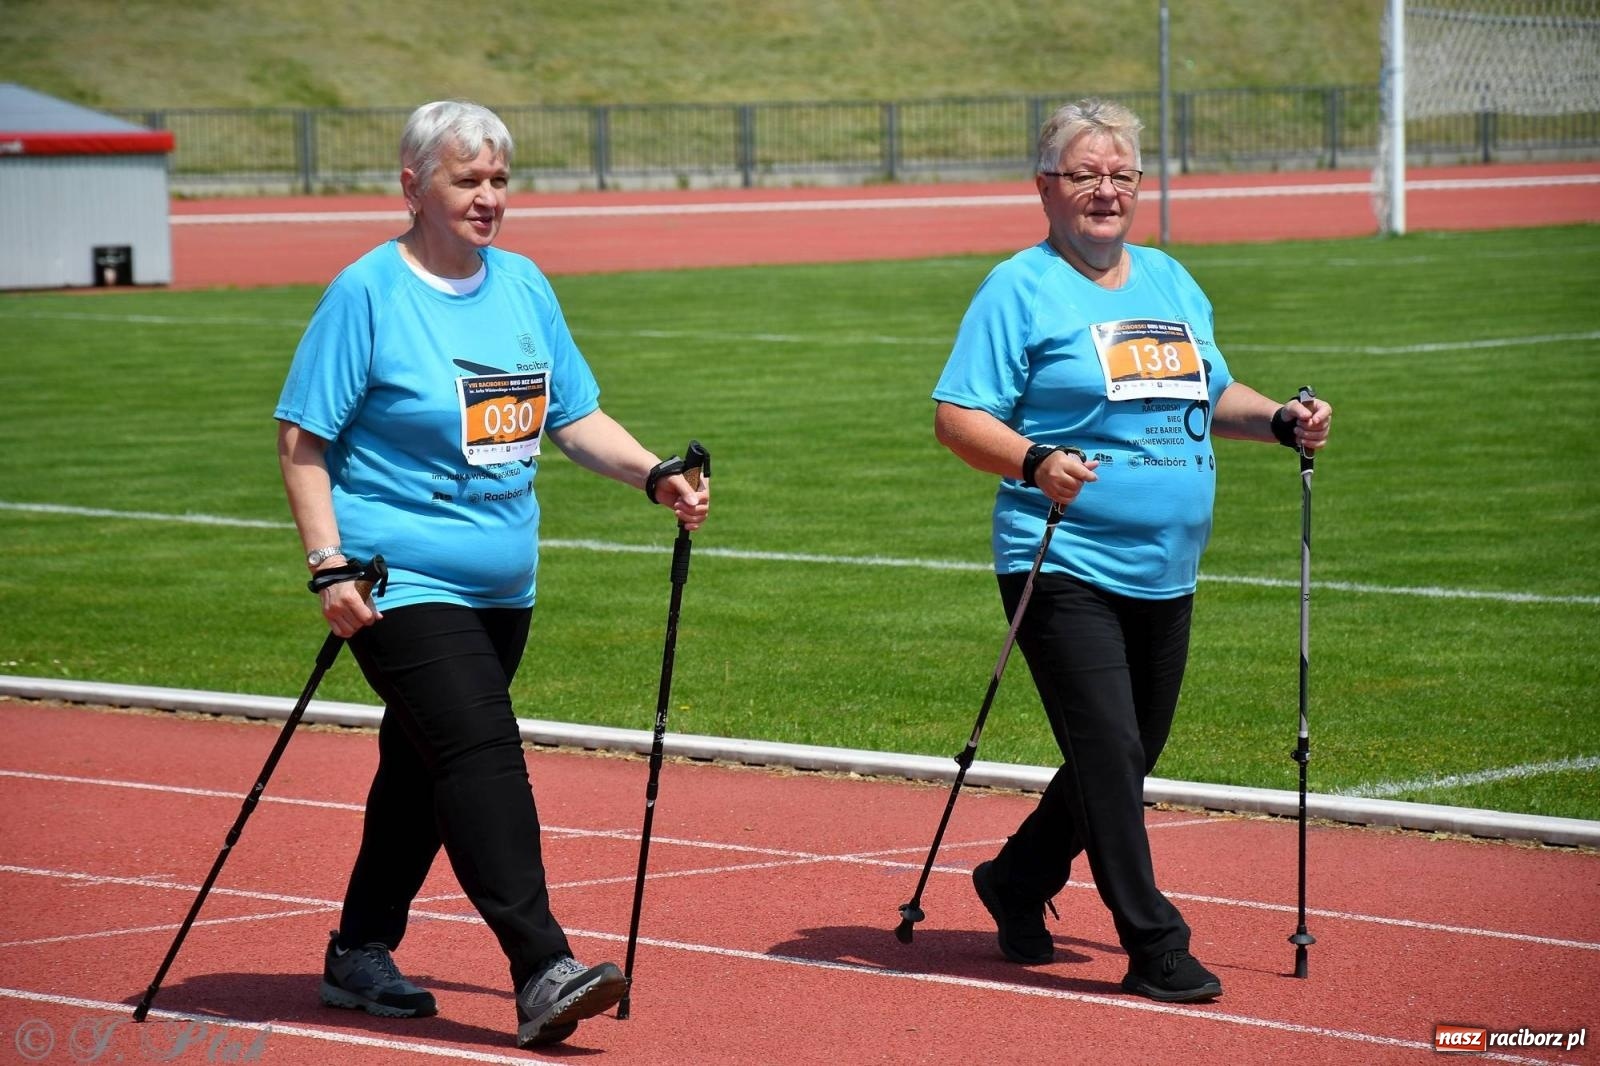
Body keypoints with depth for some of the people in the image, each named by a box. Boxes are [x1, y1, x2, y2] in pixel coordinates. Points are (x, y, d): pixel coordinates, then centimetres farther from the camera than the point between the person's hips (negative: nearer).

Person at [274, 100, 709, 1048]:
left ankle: (361, 955, 27)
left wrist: (656, 475, 0)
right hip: (403, 584, -7)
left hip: (502, 586, 7)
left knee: (426, 769, 14)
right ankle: (543, 971, -24)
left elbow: (574, 417, 16)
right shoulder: (367, 293, -8)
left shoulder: (524, 286, 11)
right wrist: (329, 564, -16)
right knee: (481, 755, -18)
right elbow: (302, 438, -8)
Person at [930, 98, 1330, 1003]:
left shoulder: (1171, 281, 16)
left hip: (1164, 573, 7)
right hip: (1065, 568, -7)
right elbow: (958, 417, -10)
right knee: (1109, 753, -10)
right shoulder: (1021, 289, -5)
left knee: (1133, 754, 14)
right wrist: (1035, 464, -27)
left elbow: (1212, 397, 25)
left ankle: (1018, 881, 34)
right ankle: (1154, 948, -5)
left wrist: (1282, 420, 6)